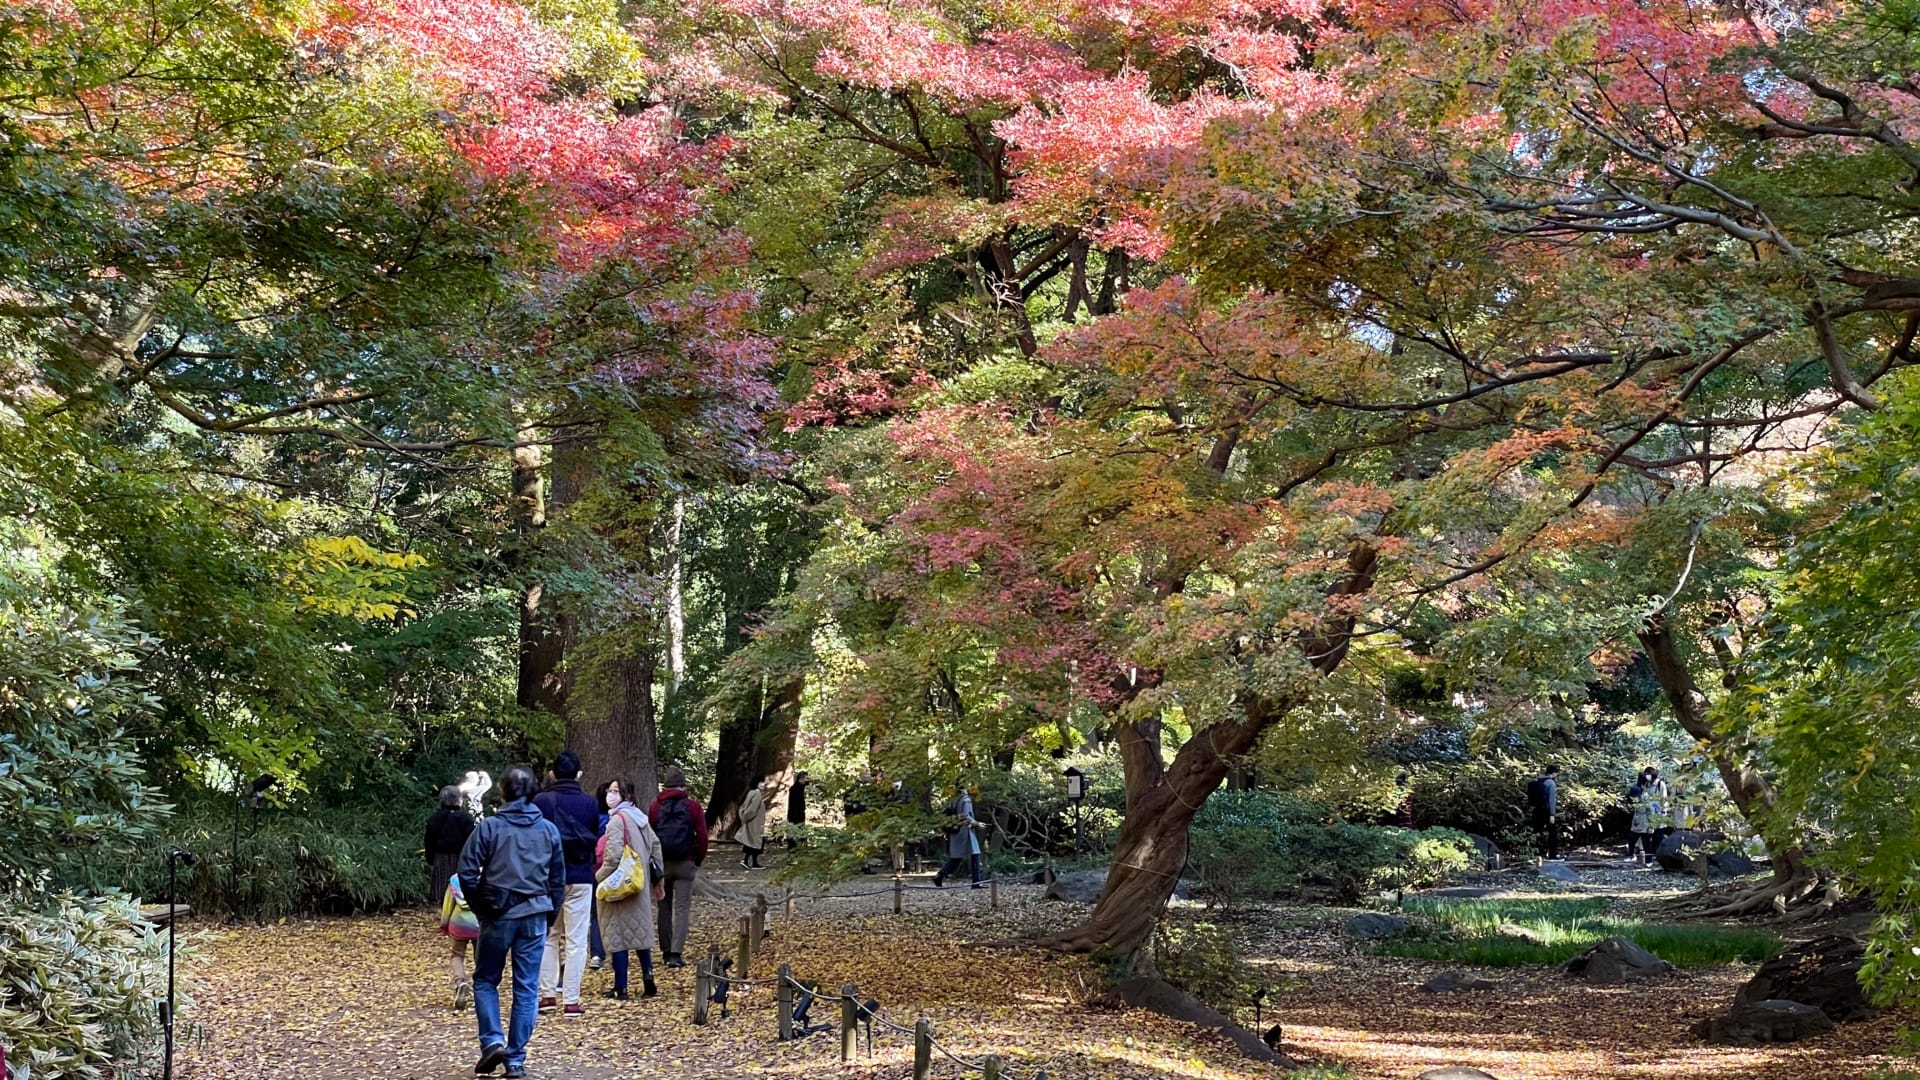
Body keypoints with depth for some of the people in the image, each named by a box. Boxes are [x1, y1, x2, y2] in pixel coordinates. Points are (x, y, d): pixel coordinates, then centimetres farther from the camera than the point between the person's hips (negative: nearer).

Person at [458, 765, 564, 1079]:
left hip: (498, 915, -2)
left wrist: (480, 906, 7)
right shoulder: (548, 830, 4)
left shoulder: (489, 827, -6)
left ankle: (492, 1041, -2)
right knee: (527, 988, 6)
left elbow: (467, 873, -7)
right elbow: (558, 879, 8)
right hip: (535, 917, 2)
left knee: (485, 980, 15)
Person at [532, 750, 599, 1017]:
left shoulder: (541, 801, -6)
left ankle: (547, 994, 13)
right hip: (580, 878, 0)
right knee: (576, 940, 2)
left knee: (549, 937, 14)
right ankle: (571, 1000, -1)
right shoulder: (589, 803, -1)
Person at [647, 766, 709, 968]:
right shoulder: (693, 807, -4)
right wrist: (698, 860, 8)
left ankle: (666, 951, 19)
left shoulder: (655, 807, 1)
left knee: (664, 907, 14)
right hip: (685, 864, -2)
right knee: (682, 908, -1)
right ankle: (675, 953, -12)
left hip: (662, 863, 2)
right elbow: (702, 837, -5)